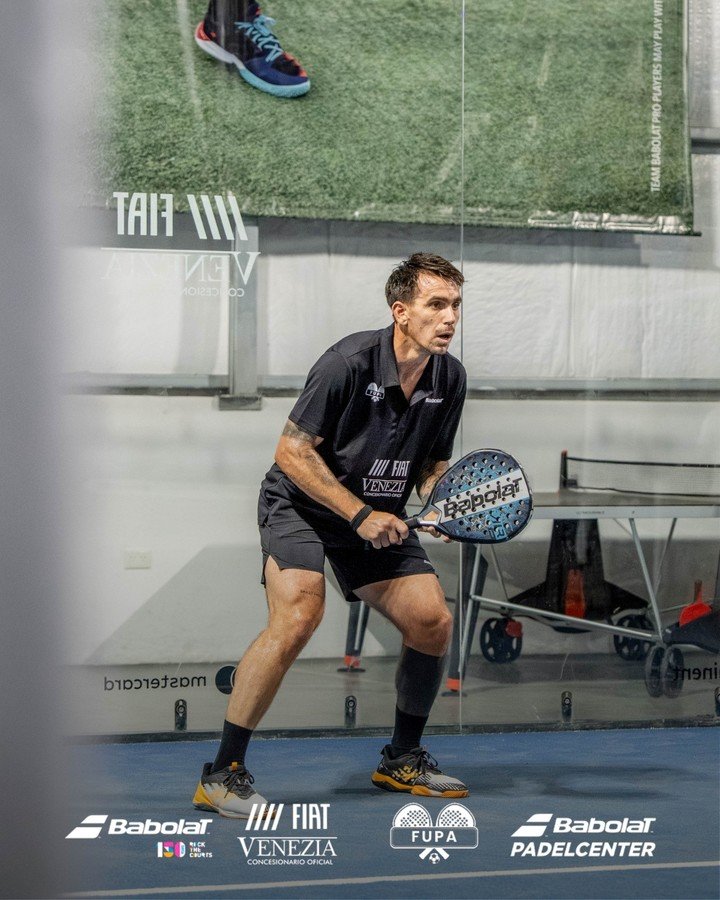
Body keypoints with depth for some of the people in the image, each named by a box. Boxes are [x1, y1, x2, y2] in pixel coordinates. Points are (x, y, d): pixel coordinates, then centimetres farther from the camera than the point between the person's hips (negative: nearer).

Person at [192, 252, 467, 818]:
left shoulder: (450, 378, -4)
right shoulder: (349, 362, -24)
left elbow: (434, 461, 10)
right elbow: (292, 451, -20)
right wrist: (359, 513, -23)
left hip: (378, 518, 7)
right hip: (301, 504, -7)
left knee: (434, 621, -4)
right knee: (299, 615, -28)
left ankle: (402, 760, 19)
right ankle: (223, 773, -22)